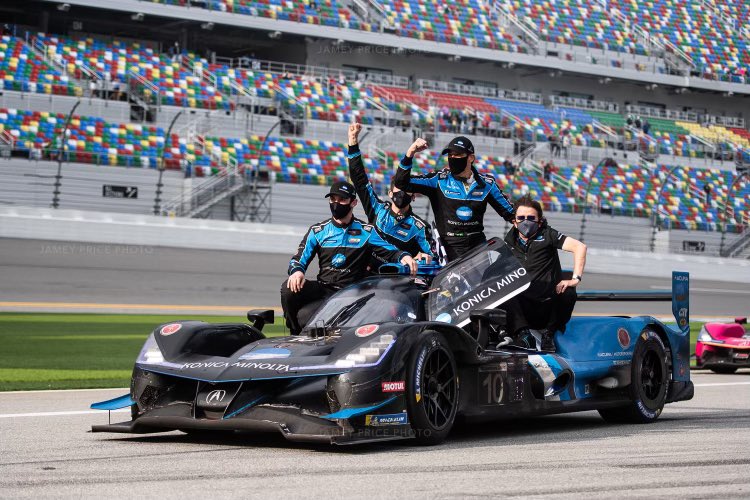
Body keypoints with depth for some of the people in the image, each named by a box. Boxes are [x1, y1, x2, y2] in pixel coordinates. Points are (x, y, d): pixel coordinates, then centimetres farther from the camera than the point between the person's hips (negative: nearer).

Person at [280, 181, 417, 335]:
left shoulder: (366, 232, 7)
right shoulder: (318, 231, 11)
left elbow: (391, 252, 4)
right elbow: (299, 259, 9)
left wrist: (403, 256, -20)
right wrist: (296, 271, -16)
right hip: (322, 287, 4)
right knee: (289, 288, -25)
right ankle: (295, 335, -3)